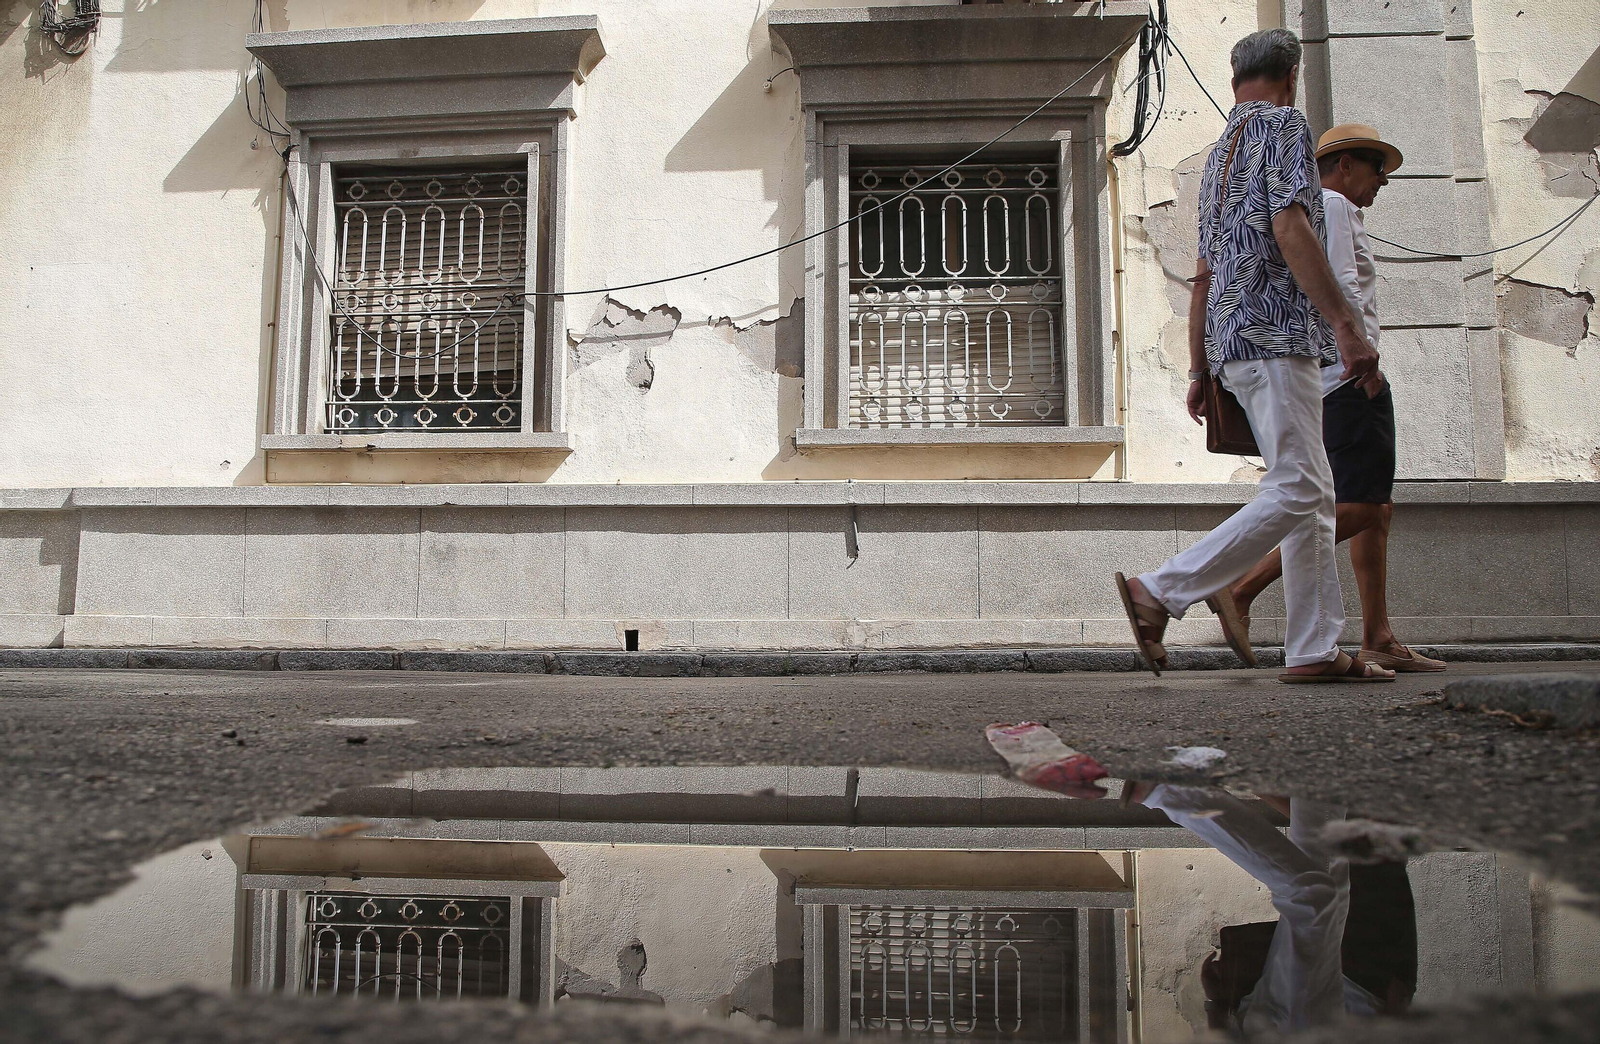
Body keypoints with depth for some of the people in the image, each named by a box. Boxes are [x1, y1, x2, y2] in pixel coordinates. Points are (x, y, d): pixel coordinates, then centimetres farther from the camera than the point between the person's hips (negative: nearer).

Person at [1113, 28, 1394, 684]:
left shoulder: (1219, 155, 26)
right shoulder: (1283, 125, 1)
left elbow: (1203, 275, 23)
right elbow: (1290, 228, -16)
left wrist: (1199, 370, 23)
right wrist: (1346, 326, -21)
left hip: (1233, 343, 9)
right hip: (1274, 329, -9)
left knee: (1314, 496, 6)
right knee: (1295, 493, -13)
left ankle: (1314, 651, 3)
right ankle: (1160, 593, -15)